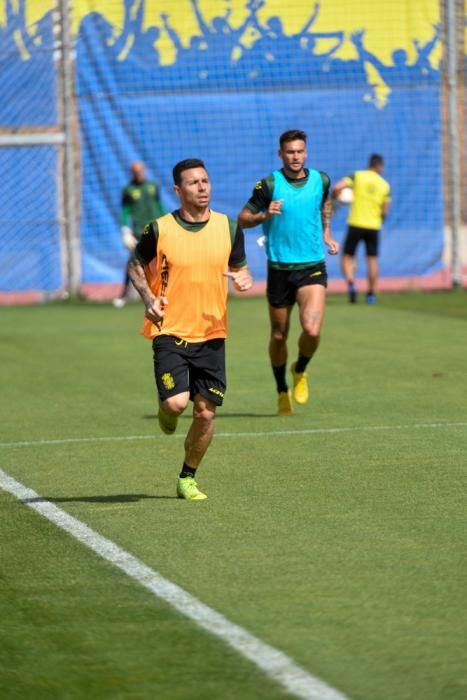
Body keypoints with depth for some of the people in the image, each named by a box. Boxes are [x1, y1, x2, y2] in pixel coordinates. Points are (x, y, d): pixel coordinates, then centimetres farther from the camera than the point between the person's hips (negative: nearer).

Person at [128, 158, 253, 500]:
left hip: (212, 334, 3)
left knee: (206, 411, 1)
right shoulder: (159, 229, -6)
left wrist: (245, 279, -10)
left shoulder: (228, 227, 2)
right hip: (170, 332, -3)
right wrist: (149, 298, -9)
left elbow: (240, 266, 14)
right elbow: (136, 266, 9)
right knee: (176, 402, -18)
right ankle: (165, 409, 21)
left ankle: (188, 478, 21)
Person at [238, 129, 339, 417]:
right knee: (279, 335, 9)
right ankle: (282, 391, 30)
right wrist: (264, 214, -21)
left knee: (312, 330, -18)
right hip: (279, 269, -1)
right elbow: (243, 219, -2)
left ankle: (300, 372, 14)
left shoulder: (320, 180, 1)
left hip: (313, 267, 1)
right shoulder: (269, 185, -7)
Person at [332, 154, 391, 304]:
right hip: (374, 226, 2)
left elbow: (337, 188, -15)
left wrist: (334, 197, 5)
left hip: (356, 224, -2)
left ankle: (351, 284, -19)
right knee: (372, 260, 11)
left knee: (347, 257, 5)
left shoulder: (357, 176, -3)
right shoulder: (385, 185, 3)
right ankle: (371, 293, 13)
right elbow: (385, 211, 3)